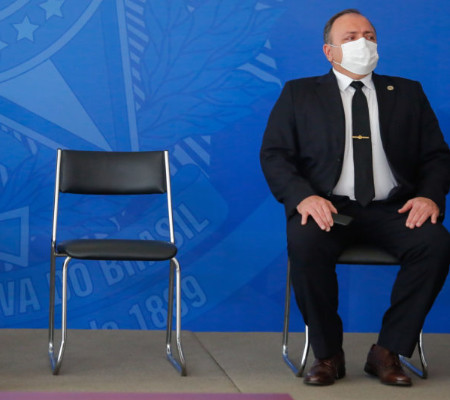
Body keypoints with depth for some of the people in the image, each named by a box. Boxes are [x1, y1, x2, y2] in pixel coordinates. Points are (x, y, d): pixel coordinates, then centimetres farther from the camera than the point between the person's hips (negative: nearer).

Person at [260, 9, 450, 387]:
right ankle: (328, 354, -17)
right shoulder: (299, 94, 12)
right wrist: (303, 196, -17)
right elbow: (274, 155, 3)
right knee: (305, 242, -35)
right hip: (328, 207, -1)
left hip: (392, 210, 2)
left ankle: (387, 352, -17)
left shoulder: (407, 93, 17)